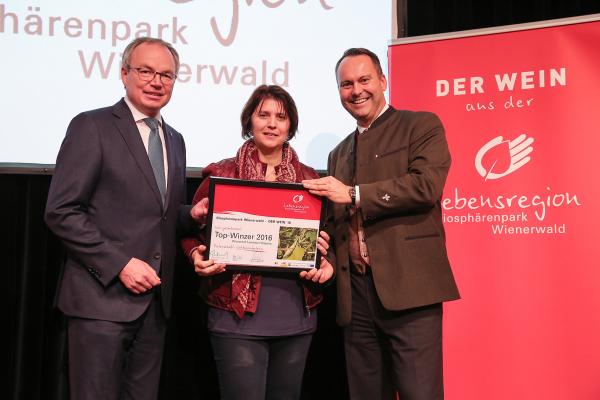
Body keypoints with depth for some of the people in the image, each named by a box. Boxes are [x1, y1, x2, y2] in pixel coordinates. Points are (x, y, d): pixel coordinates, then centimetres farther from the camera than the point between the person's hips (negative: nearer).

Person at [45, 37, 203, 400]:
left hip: (155, 299, 6)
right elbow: (61, 211, -11)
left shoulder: (175, 140, 16)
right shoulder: (92, 126, -5)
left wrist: (192, 216, -1)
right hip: (103, 297, -6)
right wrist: (119, 264, -16)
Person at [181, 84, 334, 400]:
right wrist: (198, 256, -15)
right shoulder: (221, 174, 0)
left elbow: (324, 238, 17)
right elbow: (192, 229, 6)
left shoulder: (309, 179, 9)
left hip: (297, 314, 4)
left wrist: (324, 260, -3)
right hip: (238, 314, -3)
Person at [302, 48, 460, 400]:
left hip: (408, 286, -6)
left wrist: (353, 194, -12)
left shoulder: (422, 126, 4)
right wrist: (328, 262, 3)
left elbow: (426, 185, -13)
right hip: (355, 292, 6)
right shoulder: (339, 154, 21)